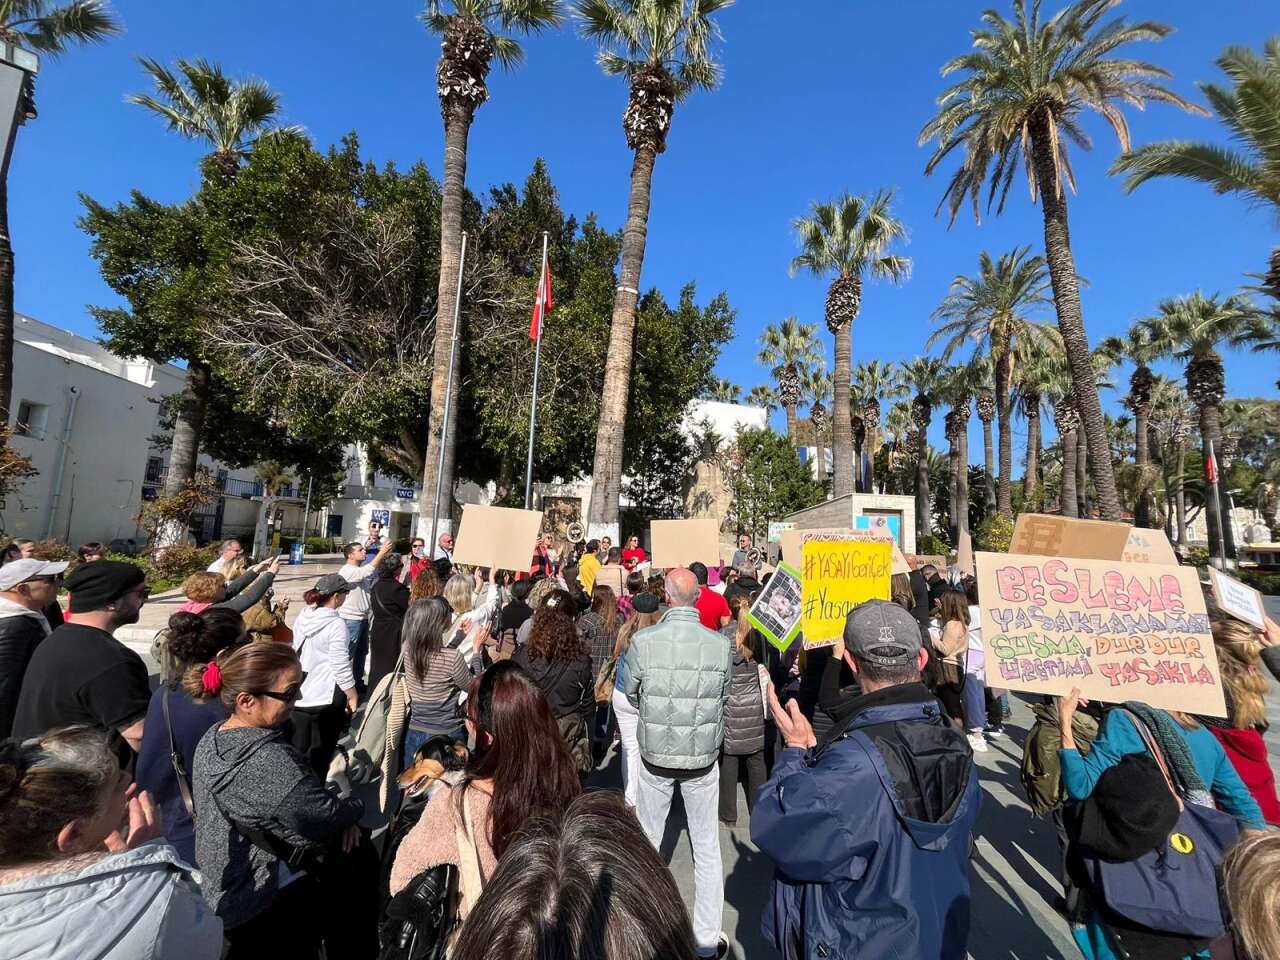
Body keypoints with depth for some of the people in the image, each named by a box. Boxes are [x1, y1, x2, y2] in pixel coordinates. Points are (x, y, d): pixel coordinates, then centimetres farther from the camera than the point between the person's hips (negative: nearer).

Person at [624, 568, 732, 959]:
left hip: (655, 755, 1)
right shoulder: (720, 644, -18)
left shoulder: (643, 641, -20)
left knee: (647, 842, 23)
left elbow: (631, 693, -4)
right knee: (707, 848, 18)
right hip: (703, 756, 0)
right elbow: (724, 696, -2)